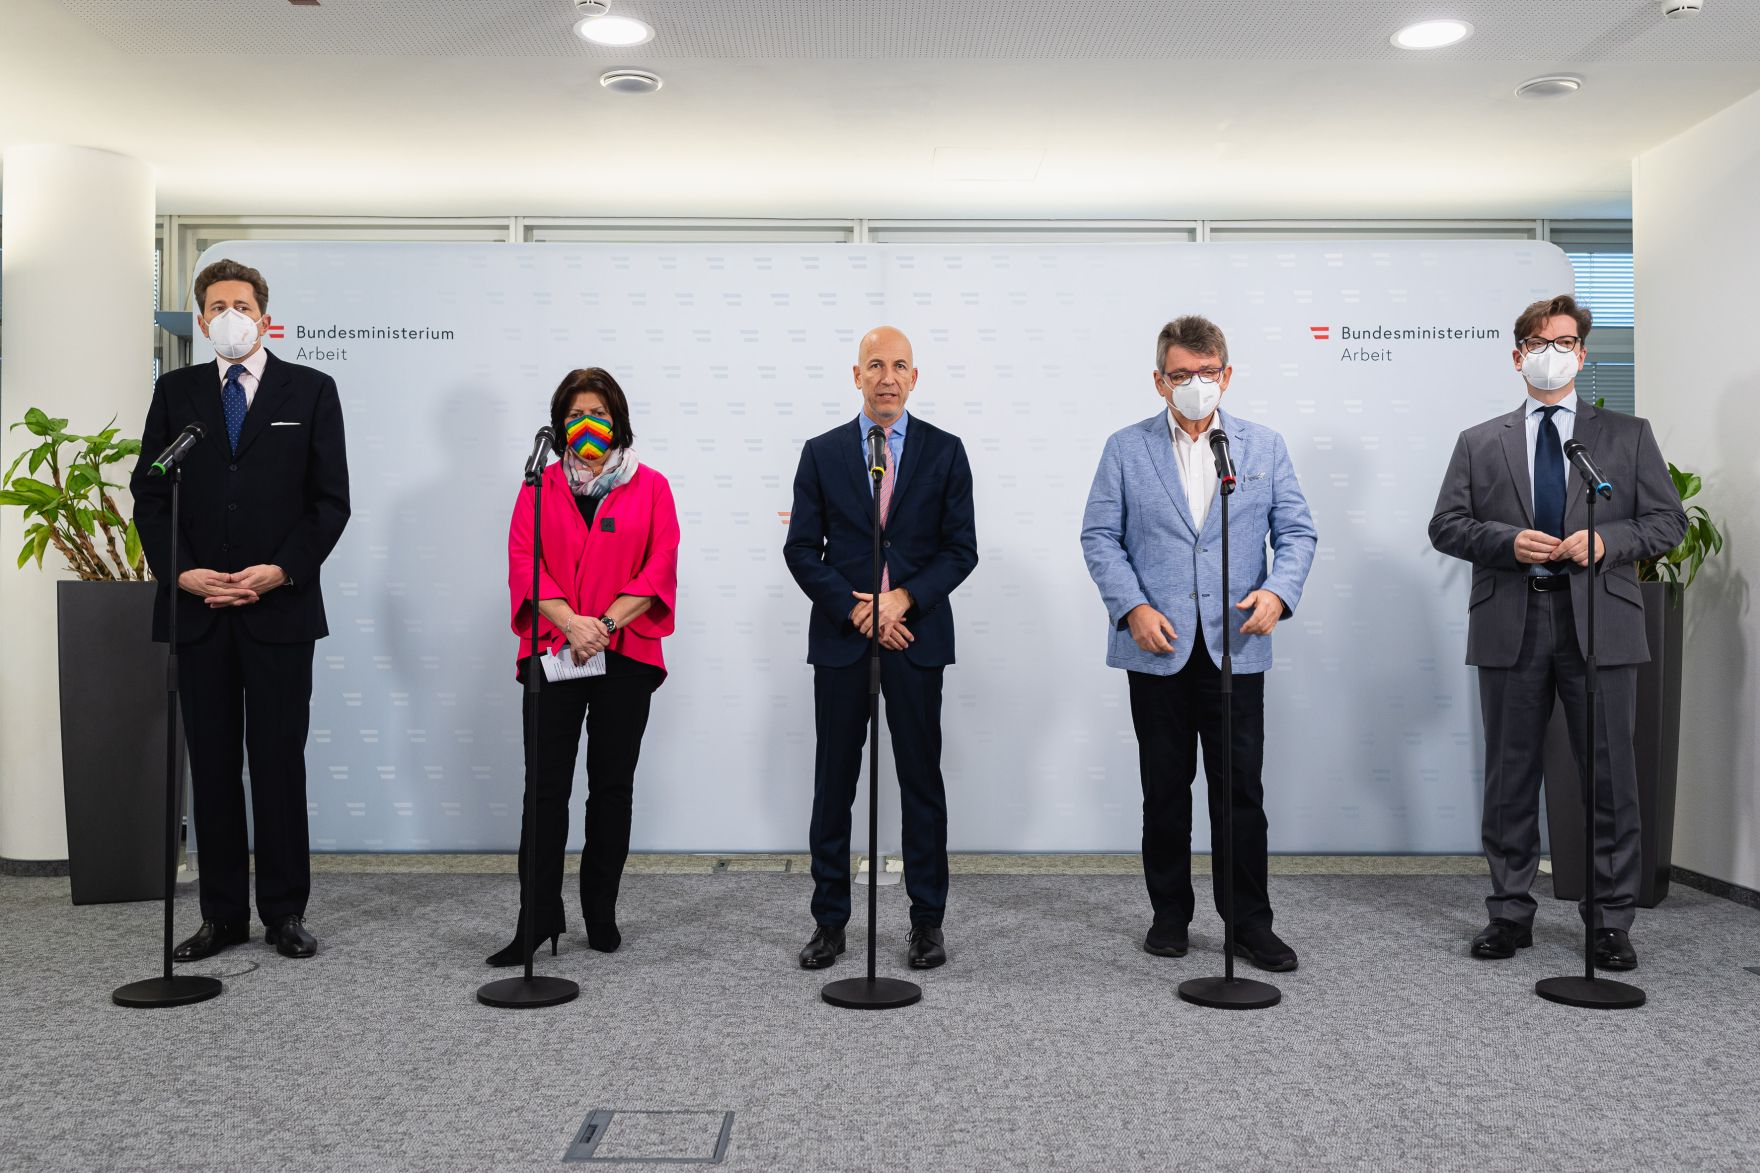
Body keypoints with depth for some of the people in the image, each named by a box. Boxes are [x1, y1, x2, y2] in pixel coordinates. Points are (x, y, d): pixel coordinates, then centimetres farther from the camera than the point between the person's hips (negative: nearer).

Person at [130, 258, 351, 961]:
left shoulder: (310, 391, 5)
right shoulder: (175, 392, 12)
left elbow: (330, 500, 1)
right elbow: (149, 493, 9)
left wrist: (280, 571, -10)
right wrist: (180, 572, -6)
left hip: (280, 606, -2)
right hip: (196, 608, 3)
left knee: (278, 763, 1)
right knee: (212, 765, 7)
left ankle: (284, 913, 11)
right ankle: (222, 916, 16)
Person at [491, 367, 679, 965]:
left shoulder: (650, 486, 8)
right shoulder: (540, 487, 11)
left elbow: (660, 568, -1)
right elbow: (523, 563, 1)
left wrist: (606, 623, -12)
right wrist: (570, 621, -15)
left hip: (625, 653, 0)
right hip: (552, 652, 0)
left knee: (612, 784, 6)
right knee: (545, 785, -2)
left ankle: (601, 915, 17)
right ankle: (539, 917, 4)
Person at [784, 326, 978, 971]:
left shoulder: (944, 451, 5)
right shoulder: (822, 453, 6)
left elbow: (961, 548, 1)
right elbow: (801, 549, 2)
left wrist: (903, 599, -12)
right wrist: (855, 610, -9)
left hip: (917, 637, 0)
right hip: (840, 639, 1)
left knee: (921, 780, 5)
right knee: (834, 784, 5)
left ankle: (927, 919, 16)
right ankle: (829, 921, 15)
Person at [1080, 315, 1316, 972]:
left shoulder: (1265, 447, 9)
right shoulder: (1126, 449, 5)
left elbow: (1296, 532, 6)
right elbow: (1099, 536, 1)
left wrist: (1280, 591, -13)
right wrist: (1132, 608, -12)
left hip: (1236, 647, 0)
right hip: (1157, 648, 0)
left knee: (1241, 791, 2)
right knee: (1165, 789, 10)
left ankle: (1250, 924, 14)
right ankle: (1169, 914, 23)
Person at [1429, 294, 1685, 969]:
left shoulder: (1628, 436, 11)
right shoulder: (1479, 444, 12)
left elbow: (1668, 521, 7)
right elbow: (1446, 526, 6)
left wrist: (1605, 540, -12)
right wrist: (1507, 541, -11)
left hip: (1599, 623, 0)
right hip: (1511, 626, 1)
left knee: (1611, 779, 2)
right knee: (1509, 779, 7)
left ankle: (1611, 920, 14)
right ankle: (1510, 913, 18)